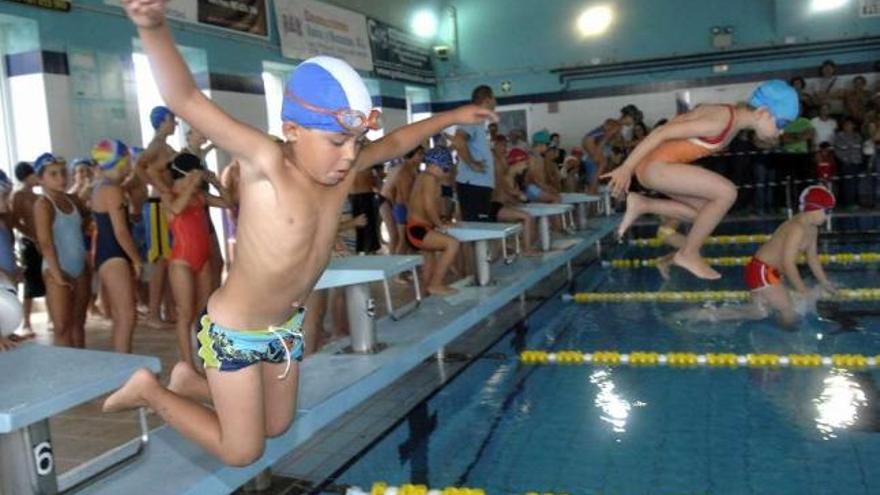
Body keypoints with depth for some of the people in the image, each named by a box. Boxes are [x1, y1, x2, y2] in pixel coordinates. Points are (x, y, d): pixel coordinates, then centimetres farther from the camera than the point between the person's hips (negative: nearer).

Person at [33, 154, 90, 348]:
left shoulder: (72, 199, 8)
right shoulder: (43, 204, -11)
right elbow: (45, 243, -16)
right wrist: (56, 273, -20)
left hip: (81, 268, 7)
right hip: (58, 270, -7)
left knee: (78, 323, 13)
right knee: (62, 327, -3)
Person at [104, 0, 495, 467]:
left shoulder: (344, 168, -9)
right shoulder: (267, 163, -27)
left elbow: (394, 143, 10)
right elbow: (186, 100, -37)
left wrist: (453, 116, 18)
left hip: (285, 327, 7)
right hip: (233, 330, -7)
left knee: (277, 427, 24)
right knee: (242, 452, 7)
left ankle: (191, 381, 41)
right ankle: (149, 390, 23)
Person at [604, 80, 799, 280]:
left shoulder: (733, 119, 7)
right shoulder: (721, 121, -22)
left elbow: (682, 120, 18)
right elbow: (661, 133, -23)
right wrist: (625, 169, -20)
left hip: (660, 164, 10)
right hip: (654, 165, -10)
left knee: (709, 212, 13)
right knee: (727, 192, -16)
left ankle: (642, 205, 11)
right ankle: (689, 254, -2)